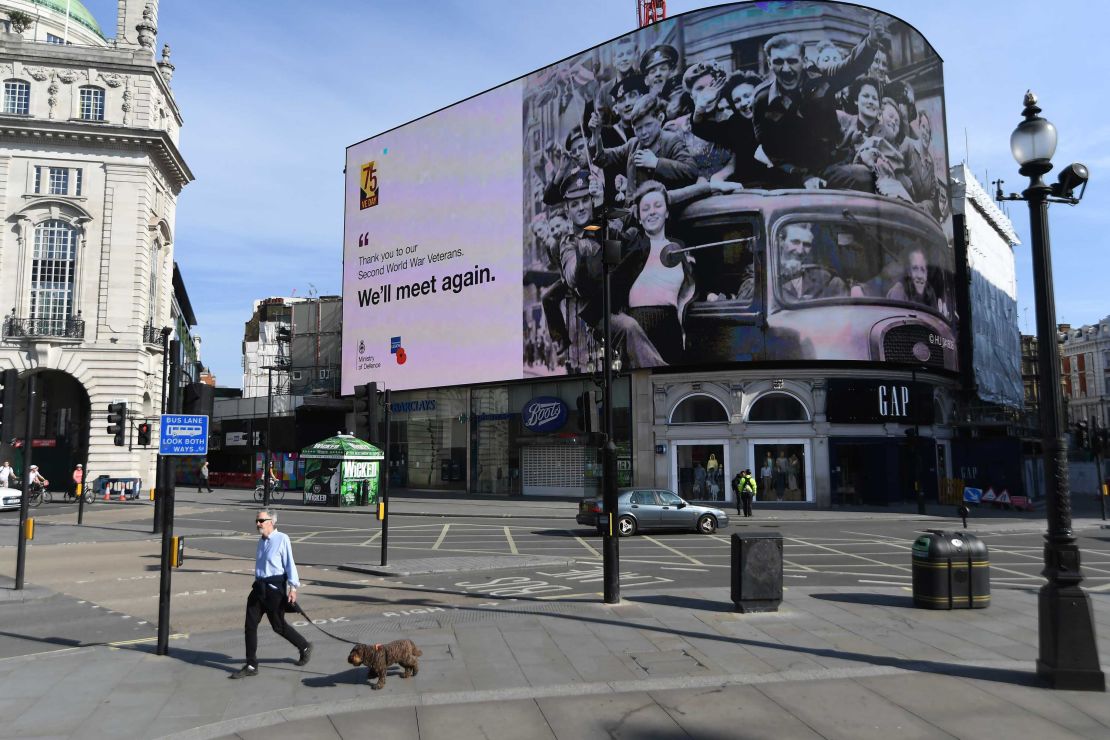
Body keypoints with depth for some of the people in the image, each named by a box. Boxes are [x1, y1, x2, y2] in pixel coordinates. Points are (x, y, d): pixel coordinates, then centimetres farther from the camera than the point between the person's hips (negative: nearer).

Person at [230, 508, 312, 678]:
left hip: (275, 589, -7)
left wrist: (293, 588, -19)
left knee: (278, 626, 4)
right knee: (250, 625, 1)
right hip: (259, 588, 7)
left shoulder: (282, 539, -11)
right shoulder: (261, 541, 12)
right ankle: (251, 666, 10)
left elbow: (290, 564, -15)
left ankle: (304, 647, 27)